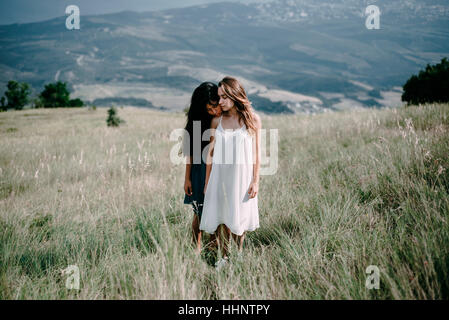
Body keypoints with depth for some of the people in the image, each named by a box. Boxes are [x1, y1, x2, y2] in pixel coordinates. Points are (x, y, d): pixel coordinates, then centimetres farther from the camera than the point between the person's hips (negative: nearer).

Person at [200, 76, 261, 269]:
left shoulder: (252, 120, -3)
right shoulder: (217, 121, 3)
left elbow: (256, 153, -1)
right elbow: (210, 153, 7)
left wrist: (255, 181, -5)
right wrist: (207, 182, 7)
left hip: (242, 175, -2)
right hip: (220, 175, 2)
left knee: (238, 218, 6)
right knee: (221, 217, 6)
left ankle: (239, 255, 24)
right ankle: (224, 257, 19)